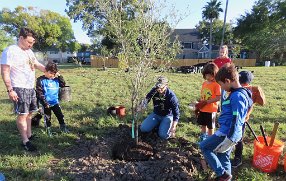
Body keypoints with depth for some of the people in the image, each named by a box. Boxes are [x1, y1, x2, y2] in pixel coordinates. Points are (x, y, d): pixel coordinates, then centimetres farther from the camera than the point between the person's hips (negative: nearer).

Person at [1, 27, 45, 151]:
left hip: (30, 88, 8)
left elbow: (37, 65, 24)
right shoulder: (10, 51, -13)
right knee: (22, 115, -2)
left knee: (29, 113, 14)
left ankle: (29, 135, 26)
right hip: (19, 89, -8)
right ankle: (25, 141, 8)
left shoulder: (29, 51, 12)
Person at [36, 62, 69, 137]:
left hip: (55, 102, 4)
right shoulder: (41, 80, -12)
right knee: (47, 118, 11)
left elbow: (63, 85, 8)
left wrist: (59, 76, -5)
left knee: (60, 115, 13)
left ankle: (63, 126, 30)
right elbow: (39, 93, -14)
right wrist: (45, 103, -17)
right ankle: (48, 129, 28)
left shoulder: (56, 79, 3)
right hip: (46, 104, -4)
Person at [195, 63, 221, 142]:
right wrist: (198, 105, 9)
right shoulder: (204, 83, 5)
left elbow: (218, 98, -20)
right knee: (203, 125, 20)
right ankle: (203, 139, 38)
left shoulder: (216, 84, -16)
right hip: (202, 109, 7)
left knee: (210, 127, 10)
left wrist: (206, 102, -23)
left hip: (211, 110, -6)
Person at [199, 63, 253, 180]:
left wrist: (229, 140, -24)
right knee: (223, 156, 19)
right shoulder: (238, 93, 10)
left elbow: (236, 120, -25)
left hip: (227, 133, -9)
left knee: (204, 147, 4)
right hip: (228, 132, 9)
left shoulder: (237, 96, -21)